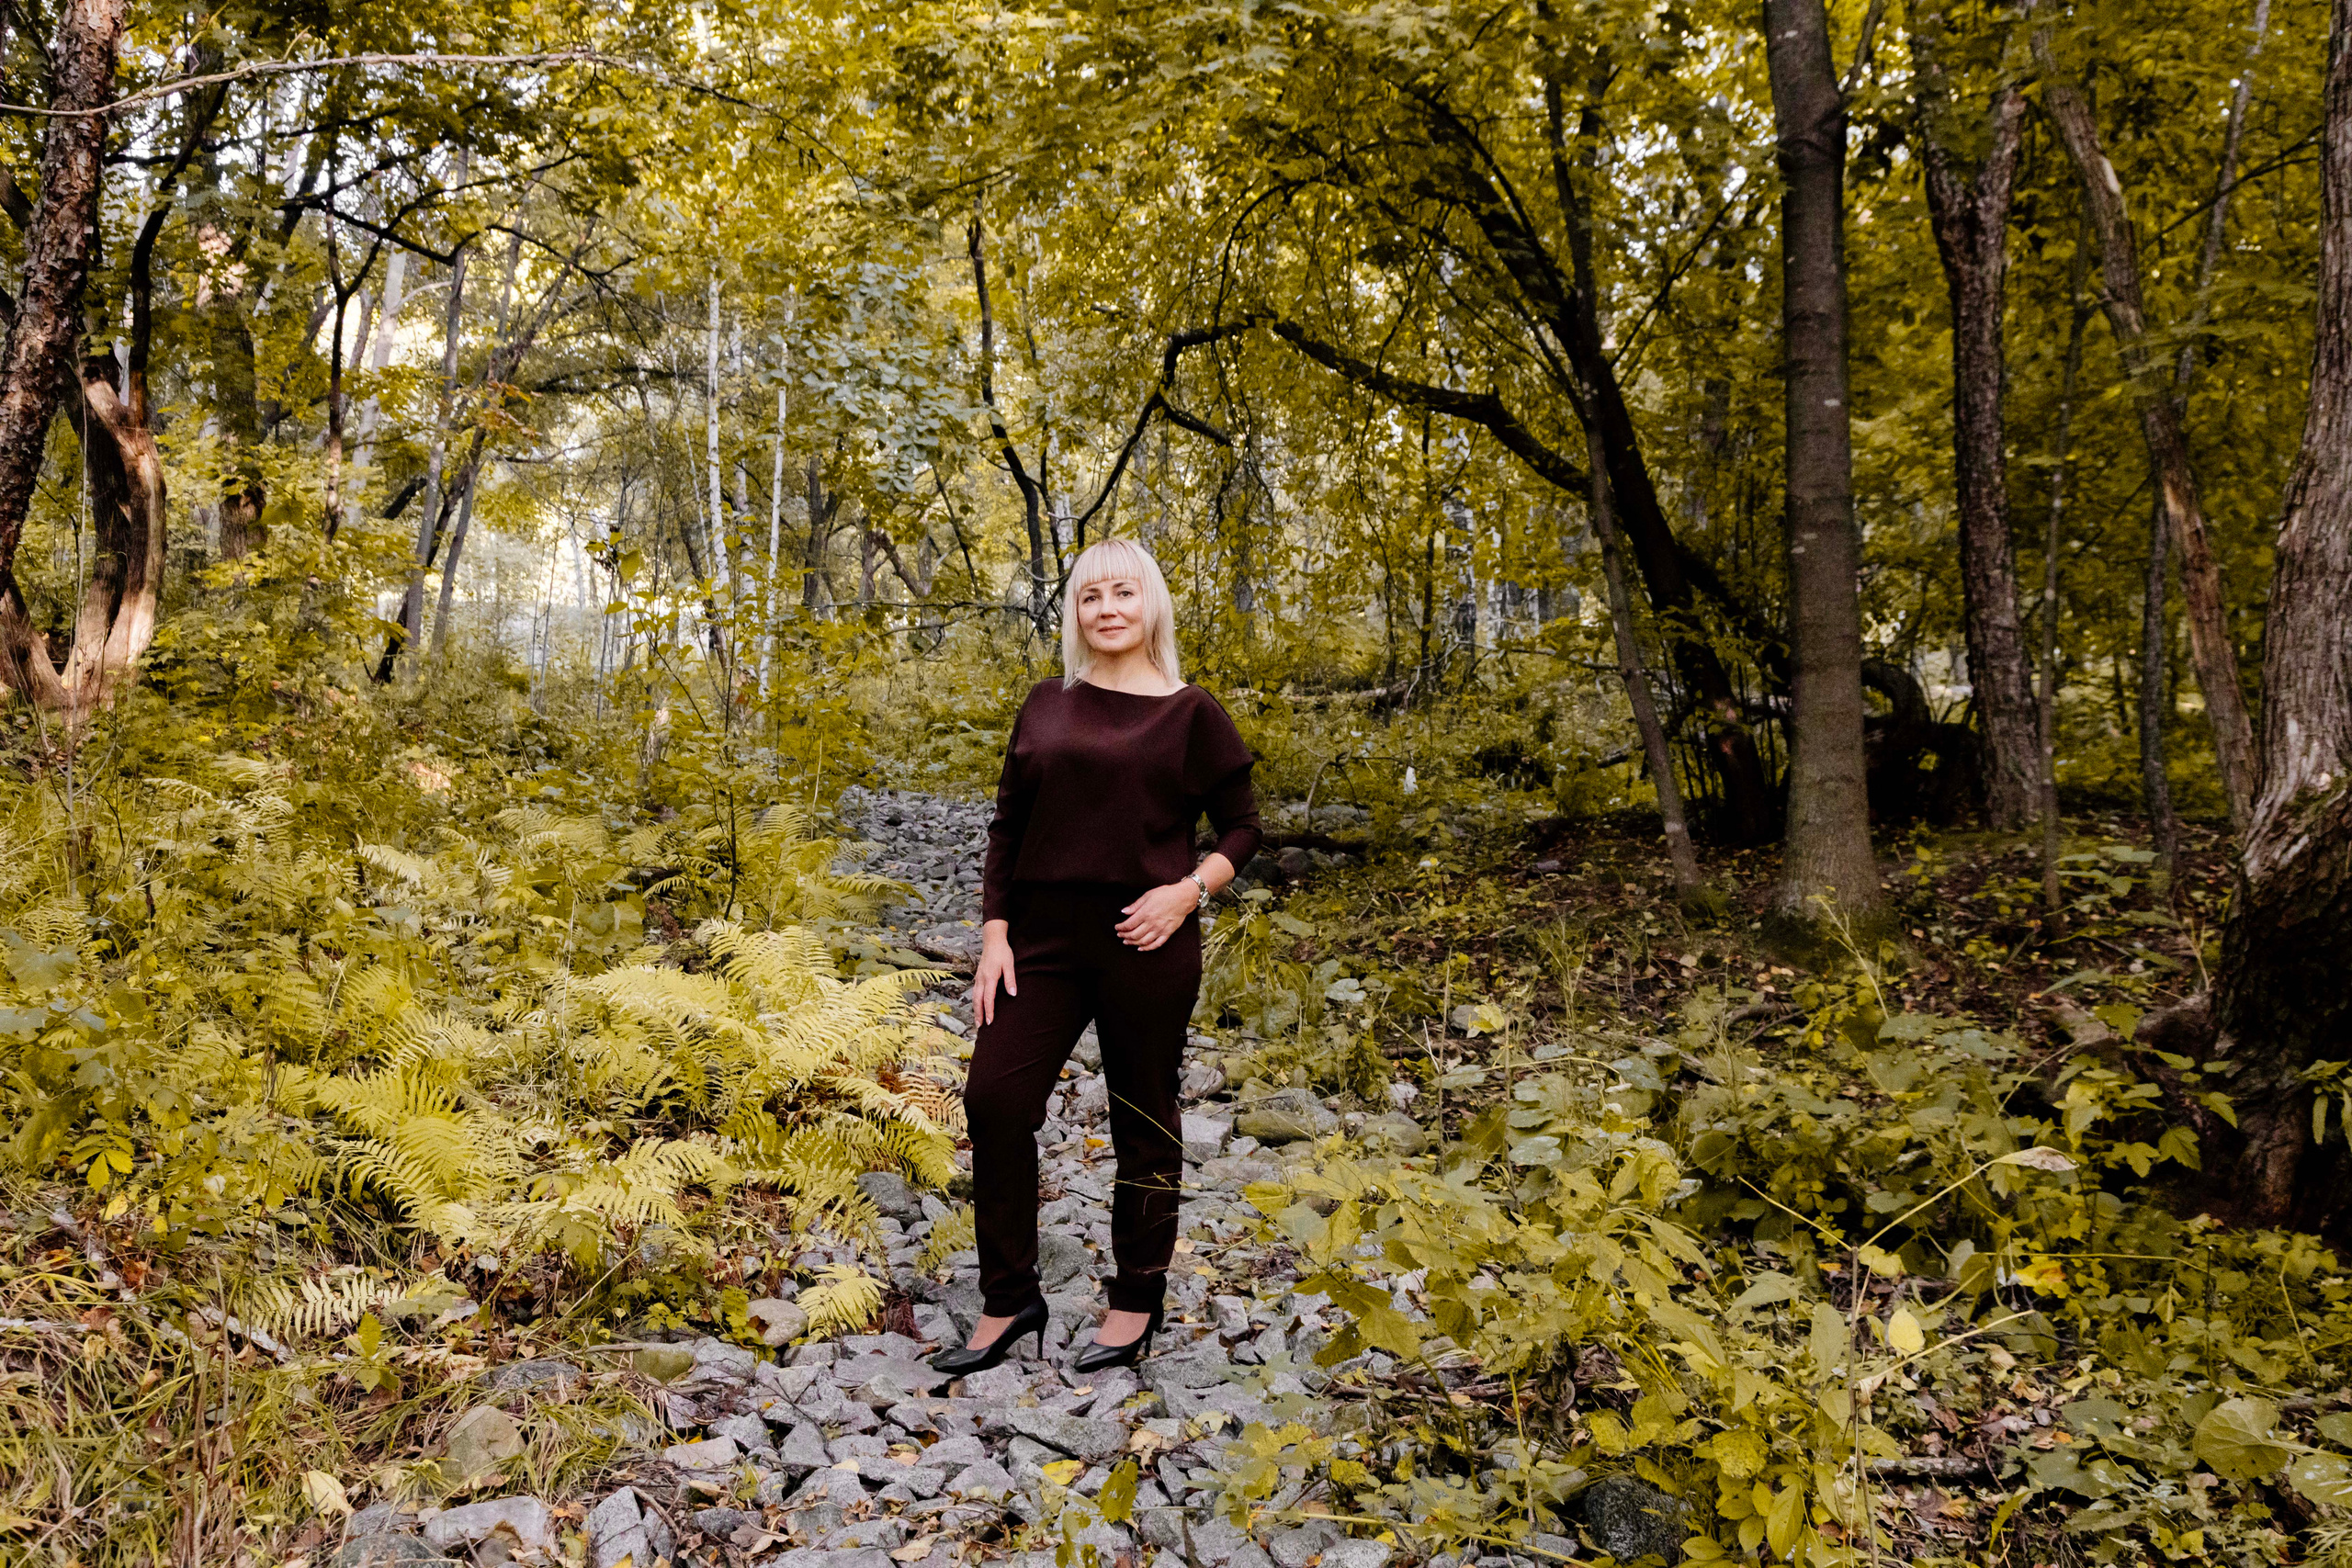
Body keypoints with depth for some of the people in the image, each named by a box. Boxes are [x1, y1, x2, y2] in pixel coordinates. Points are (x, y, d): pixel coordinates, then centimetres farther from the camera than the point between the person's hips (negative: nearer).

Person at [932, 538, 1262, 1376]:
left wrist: (1187, 891, -14)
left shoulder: (1189, 713, -1)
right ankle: (1009, 1300, 16)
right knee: (993, 1101, -1)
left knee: (1143, 1119, 8)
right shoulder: (1047, 704, 9)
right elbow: (1007, 825, 11)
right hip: (1044, 938, 4)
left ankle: (1137, 1302, 26)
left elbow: (1240, 828, 3)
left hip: (1145, 943, -3)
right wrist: (994, 933, 3)